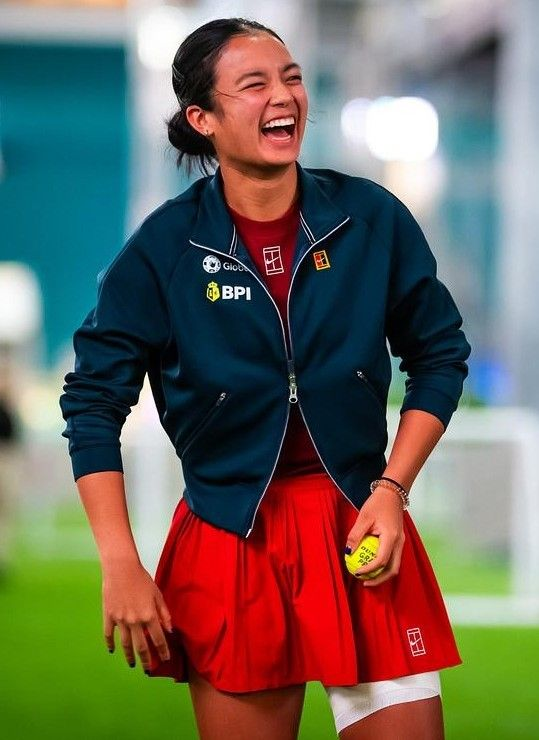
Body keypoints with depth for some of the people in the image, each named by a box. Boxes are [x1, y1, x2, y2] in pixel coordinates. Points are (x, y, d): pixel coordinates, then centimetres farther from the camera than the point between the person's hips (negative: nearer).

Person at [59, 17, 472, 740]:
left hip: (360, 527, 1)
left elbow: (440, 355, 8)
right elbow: (94, 402, -2)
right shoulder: (163, 248, -6)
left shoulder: (372, 218, -3)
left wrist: (392, 490, -4)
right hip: (229, 544, -1)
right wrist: (121, 569, -8)